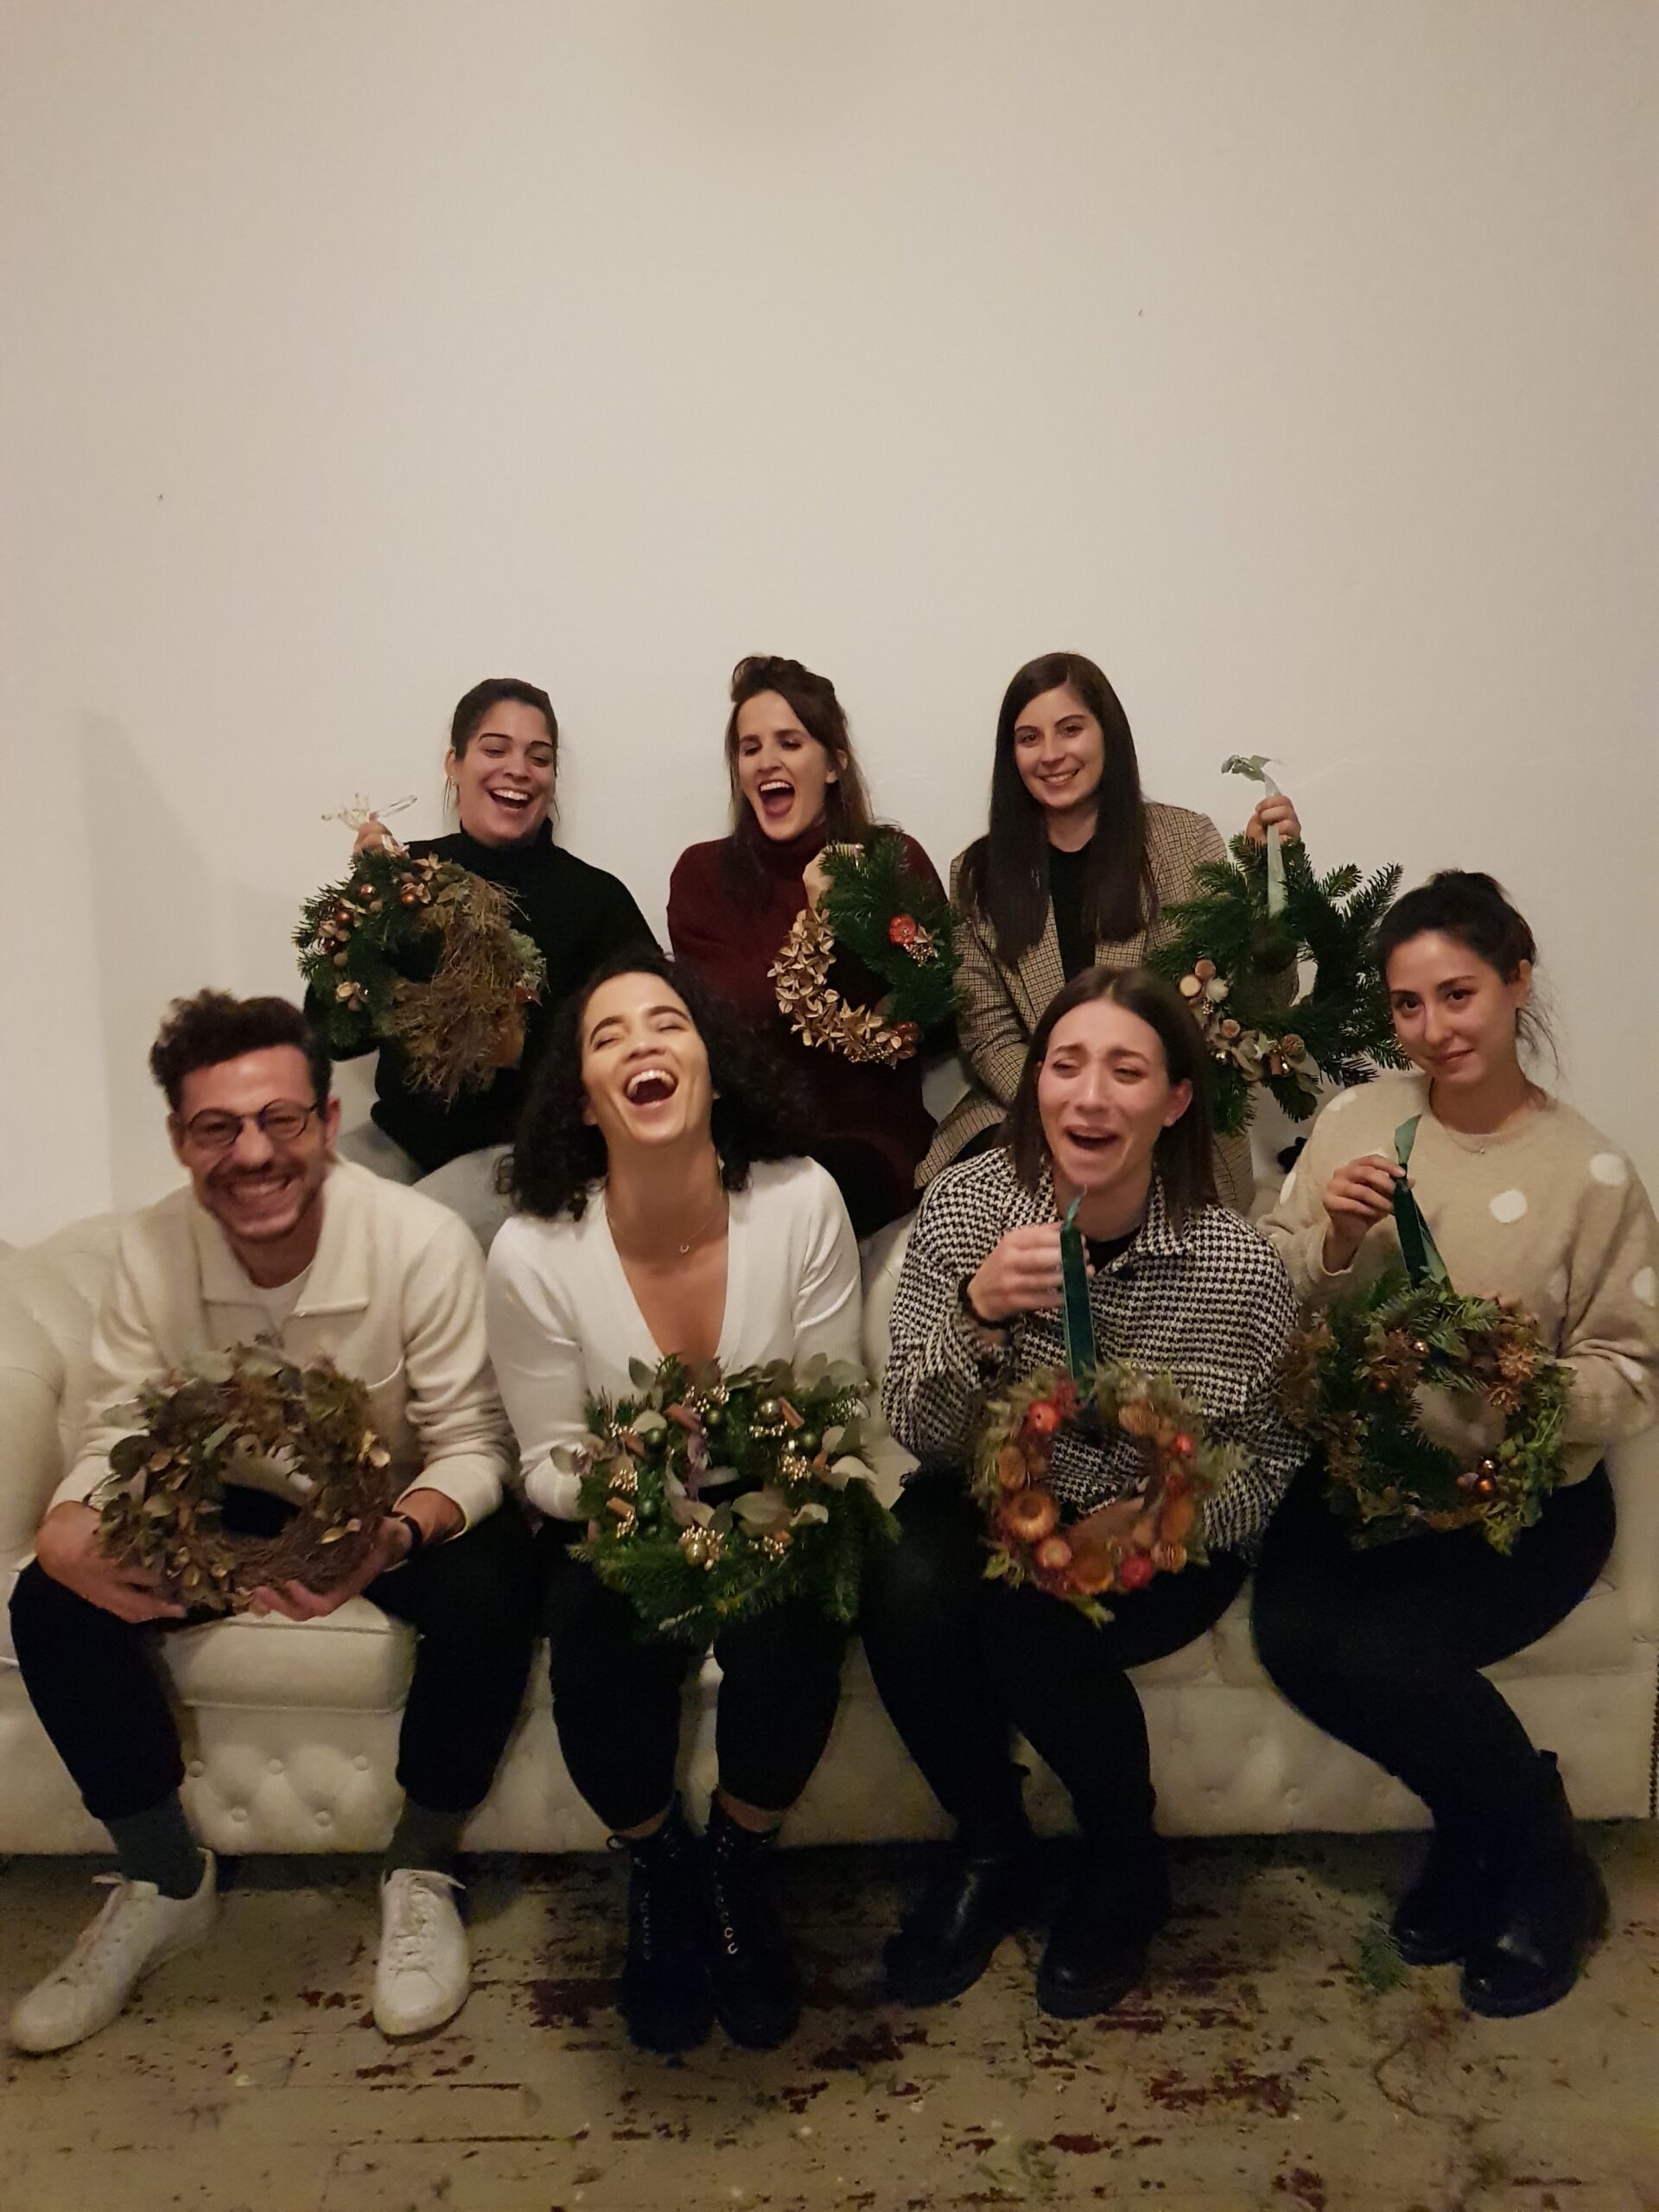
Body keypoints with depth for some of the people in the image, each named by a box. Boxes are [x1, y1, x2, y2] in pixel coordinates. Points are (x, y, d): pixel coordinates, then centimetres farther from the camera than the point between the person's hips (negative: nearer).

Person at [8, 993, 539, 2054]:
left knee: (487, 1594, -33)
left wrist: (395, 1538, -44)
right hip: (226, 1505, 4)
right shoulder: (151, 1248, -13)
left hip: (396, 1505, -3)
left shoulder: (424, 1241, -25)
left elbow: (472, 1445, -22)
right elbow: (116, 1433, -7)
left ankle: (422, 1875, -4)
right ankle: (166, 1884, 7)